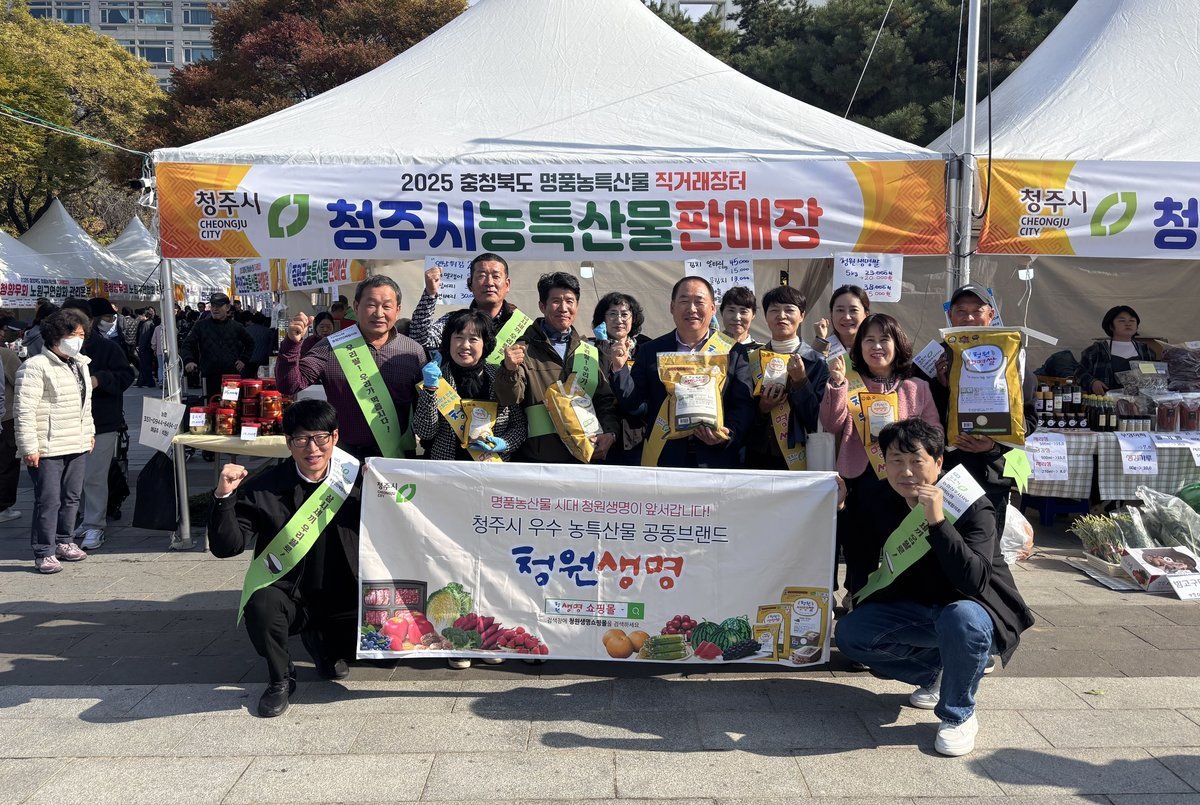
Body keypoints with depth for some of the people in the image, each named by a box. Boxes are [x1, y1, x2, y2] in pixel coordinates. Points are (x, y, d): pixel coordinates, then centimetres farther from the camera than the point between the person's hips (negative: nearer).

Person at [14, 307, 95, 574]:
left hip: (77, 445, 8)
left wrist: (89, 431, 23)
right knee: (48, 500, -4)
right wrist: (28, 447, -18)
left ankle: (63, 542, 29)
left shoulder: (80, 364, 14)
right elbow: (24, 410, -15)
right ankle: (44, 553, 5)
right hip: (47, 449, -8)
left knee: (71, 497, 15)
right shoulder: (35, 367, -12)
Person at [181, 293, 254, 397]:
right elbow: (187, 345, 3)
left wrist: (244, 360, 13)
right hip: (210, 377, -1)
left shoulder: (236, 326, 10)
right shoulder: (201, 325, 6)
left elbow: (250, 344, 25)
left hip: (233, 376, 1)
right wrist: (188, 361, -16)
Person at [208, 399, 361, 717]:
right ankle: (280, 679, -3)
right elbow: (226, 546, -15)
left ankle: (324, 644, 23)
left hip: (344, 598, 3)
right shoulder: (264, 489, -10)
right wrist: (223, 498, -30)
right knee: (262, 606, -35)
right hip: (288, 595, -2)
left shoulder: (355, 479, -4)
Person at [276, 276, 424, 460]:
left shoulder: (414, 352, -1)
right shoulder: (332, 347, -3)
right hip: (344, 455, -1)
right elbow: (291, 385, -9)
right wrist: (292, 343, -20)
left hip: (397, 456, 1)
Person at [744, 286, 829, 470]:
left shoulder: (816, 363, -3)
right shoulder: (752, 360, 3)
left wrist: (800, 381, -17)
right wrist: (761, 408, -13)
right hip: (758, 458, 2)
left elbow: (818, 420, -8)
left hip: (799, 459, -2)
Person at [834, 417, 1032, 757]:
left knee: (961, 619, -41)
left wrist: (937, 521, -42)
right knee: (848, 633, -14)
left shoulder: (971, 506, -22)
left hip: (975, 607, -5)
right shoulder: (885, 503, -4)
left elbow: (975, 581, -37)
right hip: (917, 610, 6)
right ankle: (935, 670, 9)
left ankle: (958, 715, -12)